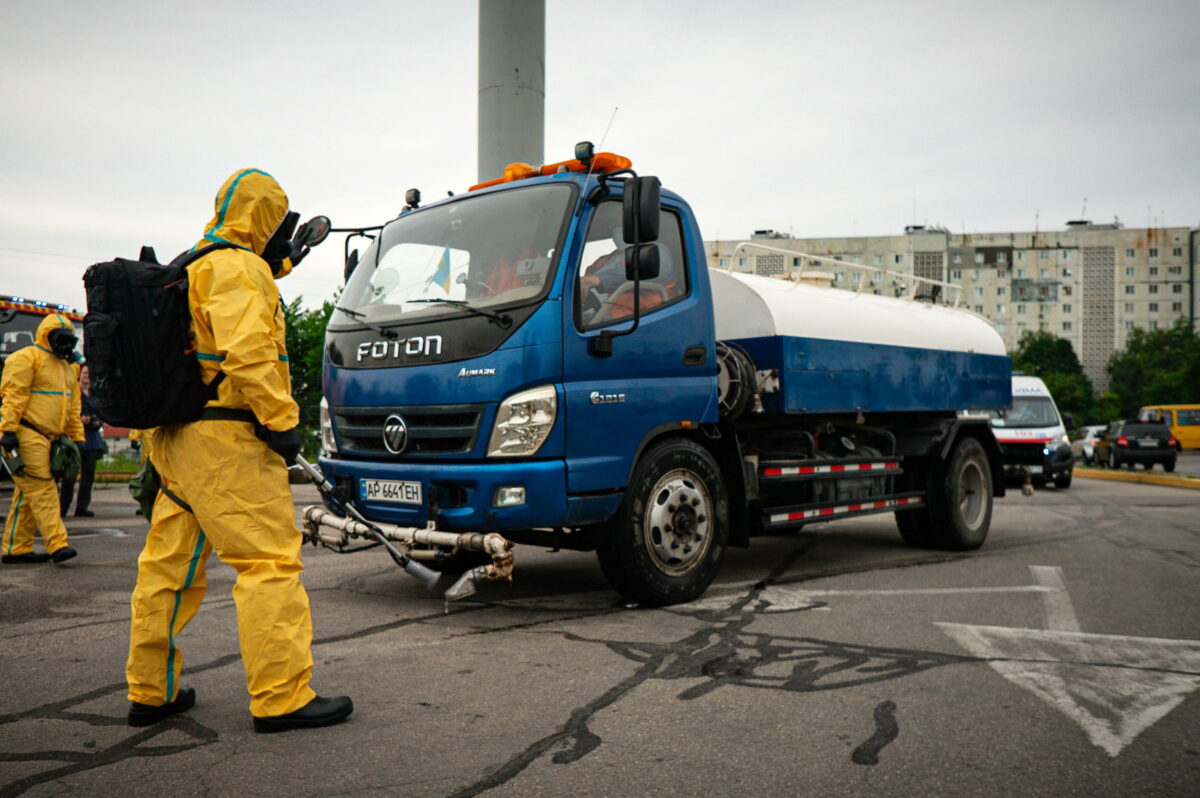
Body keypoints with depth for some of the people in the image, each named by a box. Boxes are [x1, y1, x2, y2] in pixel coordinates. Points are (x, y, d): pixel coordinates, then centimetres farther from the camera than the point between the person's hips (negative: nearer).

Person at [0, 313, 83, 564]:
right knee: (43, 489, -13)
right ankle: (57, 544, -16)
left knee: (28, 495, 9)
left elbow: (73, 408, 25)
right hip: (26, 435, -9)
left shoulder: (66, 368, 23)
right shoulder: (26, 358, -5)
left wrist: (76, 438, 20)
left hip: (46, 438, 9)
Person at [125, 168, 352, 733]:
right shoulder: (237, 267, -11)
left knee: (168, 565, 14)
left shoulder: (192, 269, 21)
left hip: (178, 438, 11)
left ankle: (151, 692, 24)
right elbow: (247, 351, -24)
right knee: (269, 561, -8)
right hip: (226, 439, -11)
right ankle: (282, 697, -6)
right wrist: (282, 421, -21)